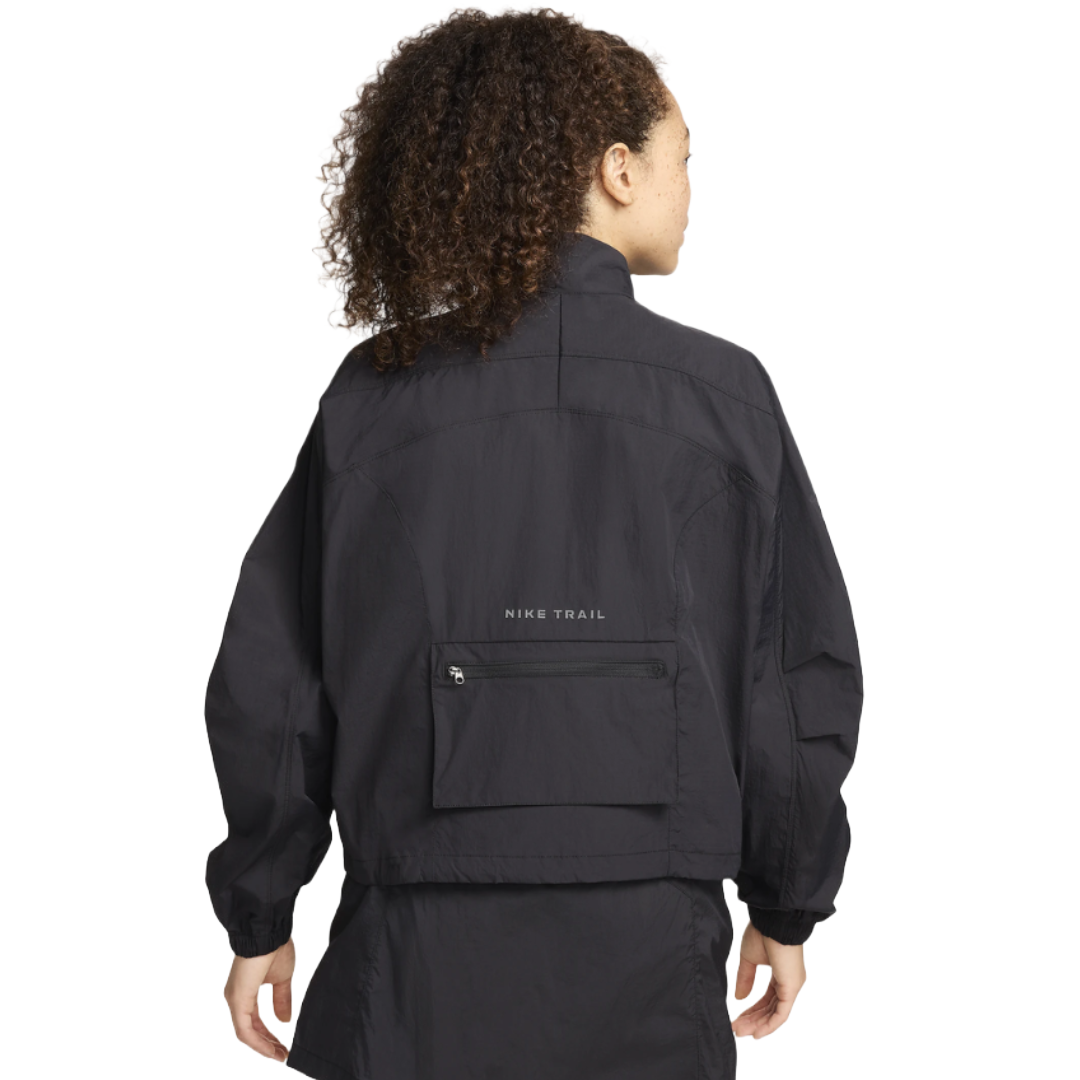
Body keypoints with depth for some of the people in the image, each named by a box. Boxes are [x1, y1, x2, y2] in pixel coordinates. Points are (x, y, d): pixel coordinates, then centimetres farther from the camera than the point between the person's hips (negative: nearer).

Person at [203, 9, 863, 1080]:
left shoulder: (372, 396, -1)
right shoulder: (720, 391, -3)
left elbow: (269, 685, 1)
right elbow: (800, 678, 1)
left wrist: (259, 913, 14)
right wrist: (786, 907, 15)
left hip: (418, 958, 1)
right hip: (642, 952, 0)